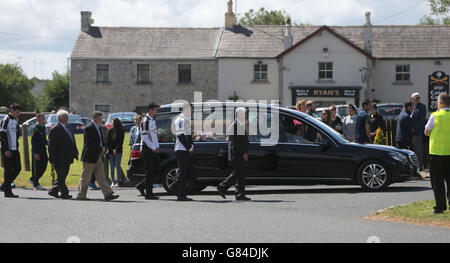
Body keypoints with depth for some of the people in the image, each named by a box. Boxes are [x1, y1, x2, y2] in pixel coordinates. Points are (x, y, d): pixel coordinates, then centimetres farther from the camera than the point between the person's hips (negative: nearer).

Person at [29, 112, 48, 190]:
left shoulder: (43, 128, 12)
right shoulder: (36, 129, -13)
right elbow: (33, 141, -16)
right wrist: (36, 153, -20)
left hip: (43, 151, 8)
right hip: (37, 151, -8)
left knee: (44, 166, 10)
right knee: (37, 168, -1)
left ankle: (33, 179, 27)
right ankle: (36, 185, 8)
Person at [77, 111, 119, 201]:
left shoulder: (98, 128, 16)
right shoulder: (89, 128, -15)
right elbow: (91, 143, -21)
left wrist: (103, 149, 2)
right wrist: (101, 150, -14)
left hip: (98, 156, 9)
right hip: (90, 157, -9)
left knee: (101, 177, 3)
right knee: (85, 177, 0)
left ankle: (108, 194, -1)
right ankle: (81, 195, 9)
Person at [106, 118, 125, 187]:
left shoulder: (121, 132, 0)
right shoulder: (110, 131, 8)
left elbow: (121, 142, -4)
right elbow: (107, 141, 7)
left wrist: (116, 149, -13)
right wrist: (108, 149, -4)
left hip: (118, 151, -2)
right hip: (111, 151, 2)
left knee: (118, 165, -5)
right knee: (112, 166, 0)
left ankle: (117, 182, -3)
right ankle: (112, 181, 3)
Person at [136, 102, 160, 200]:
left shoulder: (152, 120, 16)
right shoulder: (145, 121, -14)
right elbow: (144, 137, -19)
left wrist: (157, 146, 9)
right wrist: (153, 148, -17)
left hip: (153, 149, 9)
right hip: (147, 149, -9)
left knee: (155, 171, 10)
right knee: (150, 172, -7)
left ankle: (141, 186, 21)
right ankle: (149, 194, -3)